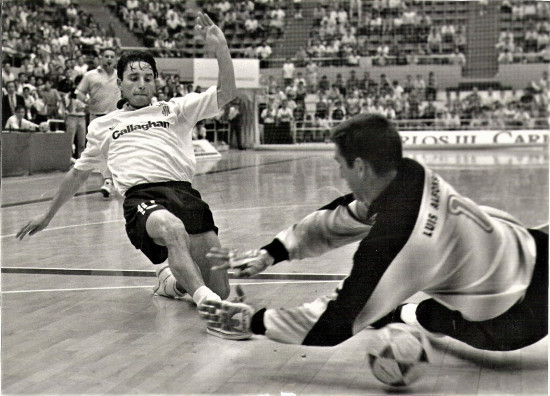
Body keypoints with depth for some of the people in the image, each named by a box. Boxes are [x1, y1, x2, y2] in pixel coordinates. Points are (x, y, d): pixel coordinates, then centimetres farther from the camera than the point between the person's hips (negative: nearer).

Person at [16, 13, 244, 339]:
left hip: (184, 191, 2)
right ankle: (205, 300, -49)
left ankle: (170, 280, 22)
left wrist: (220, 48, -3)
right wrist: (48, 215, 45)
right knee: (172, 228, -41)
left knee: (219, 288, -9)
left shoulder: (175, 109, 21)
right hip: (140, 198, -1)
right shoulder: (103, 126, 26)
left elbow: (227, 93, 11)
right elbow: (79, 174, 38)